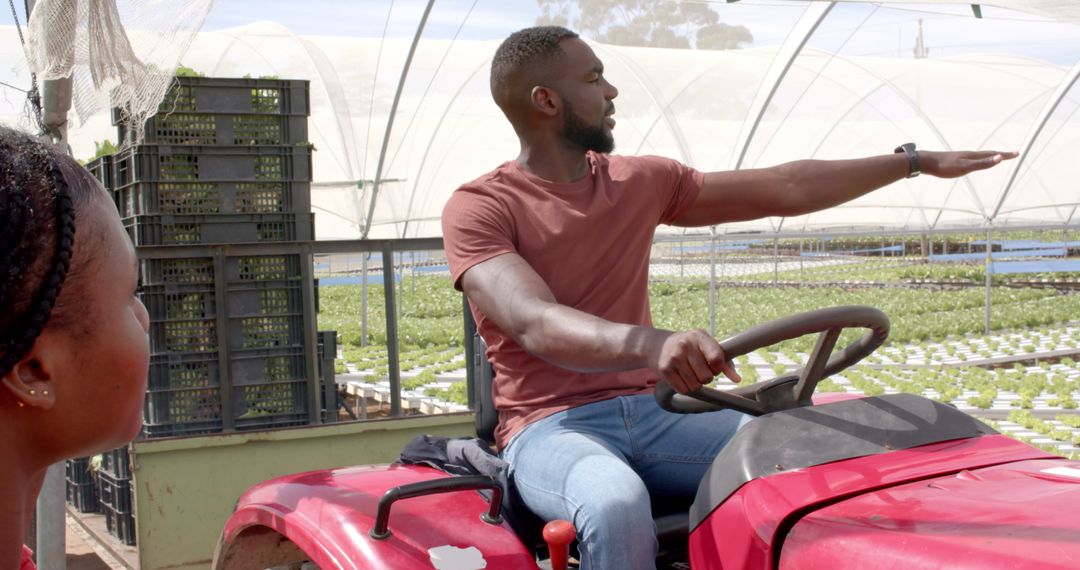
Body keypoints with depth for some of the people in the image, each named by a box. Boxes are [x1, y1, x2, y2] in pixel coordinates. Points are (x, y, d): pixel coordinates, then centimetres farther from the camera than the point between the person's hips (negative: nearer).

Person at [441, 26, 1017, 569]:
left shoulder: (640, 182, 10)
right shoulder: (477, 209, -8)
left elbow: (785, 190, 13)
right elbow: (536, 324, -26)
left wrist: (919, 161, 13)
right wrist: (652, 345, -45)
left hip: (649, 413, 5)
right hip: (550, 428, -5)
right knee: (617, 505, -38)